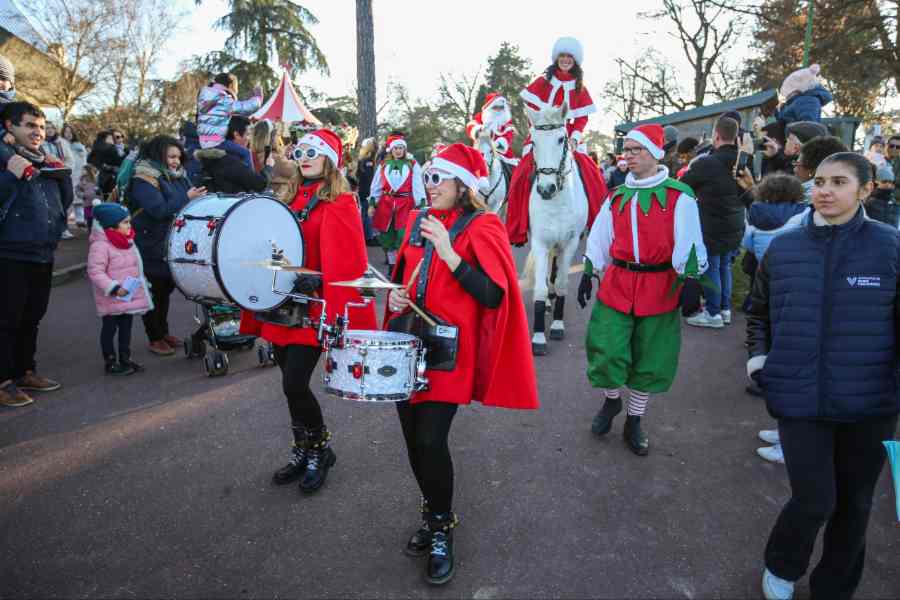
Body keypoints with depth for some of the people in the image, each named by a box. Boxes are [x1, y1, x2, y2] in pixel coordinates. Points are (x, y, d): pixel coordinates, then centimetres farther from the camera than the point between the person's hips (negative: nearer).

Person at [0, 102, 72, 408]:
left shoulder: (46, 162, 15)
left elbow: (65, 201, 17)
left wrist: (62, 174, 4)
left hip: (44, 255, 7)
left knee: (32, 318, 15)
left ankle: (25, 372, 27)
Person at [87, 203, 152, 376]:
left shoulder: (128, 241, 9)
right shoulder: (100, 245, -18)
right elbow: (95, 271, -22)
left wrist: (141, 283, 21)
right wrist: (113, 288, -26)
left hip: (130, 296, 8)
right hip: (111, 300, -8)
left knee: (126, 327, 14)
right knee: (110, 328, 4)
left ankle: (125, 358, 24)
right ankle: (110, 361, 14)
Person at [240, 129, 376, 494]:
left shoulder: (339, 203, -7)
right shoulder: (290, 198, 13)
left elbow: (345, 262, -15)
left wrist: (318, 281, -29)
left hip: (313, 307, -7)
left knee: (294, 384, -10)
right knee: (291, 382, 13)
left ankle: (319, 449, 14)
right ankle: (303, 451, 31)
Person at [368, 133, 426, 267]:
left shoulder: (412, 164, 2)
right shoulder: (383, 165, 9)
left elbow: (418, 186, -2)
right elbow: (375, 186, 9)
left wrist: (421, 205, -8)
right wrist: (371, 204, 2)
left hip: (405, 204, -3)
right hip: (386, 204, 3)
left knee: (404, 238, -11)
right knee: (387, 237, 9)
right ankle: (392, 267, 24)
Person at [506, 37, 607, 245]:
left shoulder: (580, 88, 12)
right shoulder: (542, 82, 8)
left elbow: (582, 118, 7)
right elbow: (532, 112, 3)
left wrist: (575, 137, -9)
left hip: (569, 140, 1)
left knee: (593, 177, -15)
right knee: (524, 174, -21)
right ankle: (518, 229, -15)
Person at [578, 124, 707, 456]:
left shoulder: (679, 196, -3)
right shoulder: (617, 197, 9)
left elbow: (689, 243, -7)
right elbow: (599, 240, 12)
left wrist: (691, 280, -15)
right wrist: (588, 274, 8)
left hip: (659, 288, -2)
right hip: (616, 284, 2)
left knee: (650, 358, 8)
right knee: (606, 351, -3)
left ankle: (634, 422, 26)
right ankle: (611, 401, 28)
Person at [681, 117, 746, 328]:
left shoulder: (707, 163, -18)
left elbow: (683, 184, -4)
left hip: (711, 227, -6)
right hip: (735, 226, 7)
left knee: (711, 267, 2)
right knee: (724, 266, 16)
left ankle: (713, 313, 8)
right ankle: (725, 308, 24)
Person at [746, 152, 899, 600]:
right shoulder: (782, 249, 1)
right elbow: (759, 311, 16)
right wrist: (758, 356, 3)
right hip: (799, 399, 0)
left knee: (853, 503, 14)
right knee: (814, 501, -3)